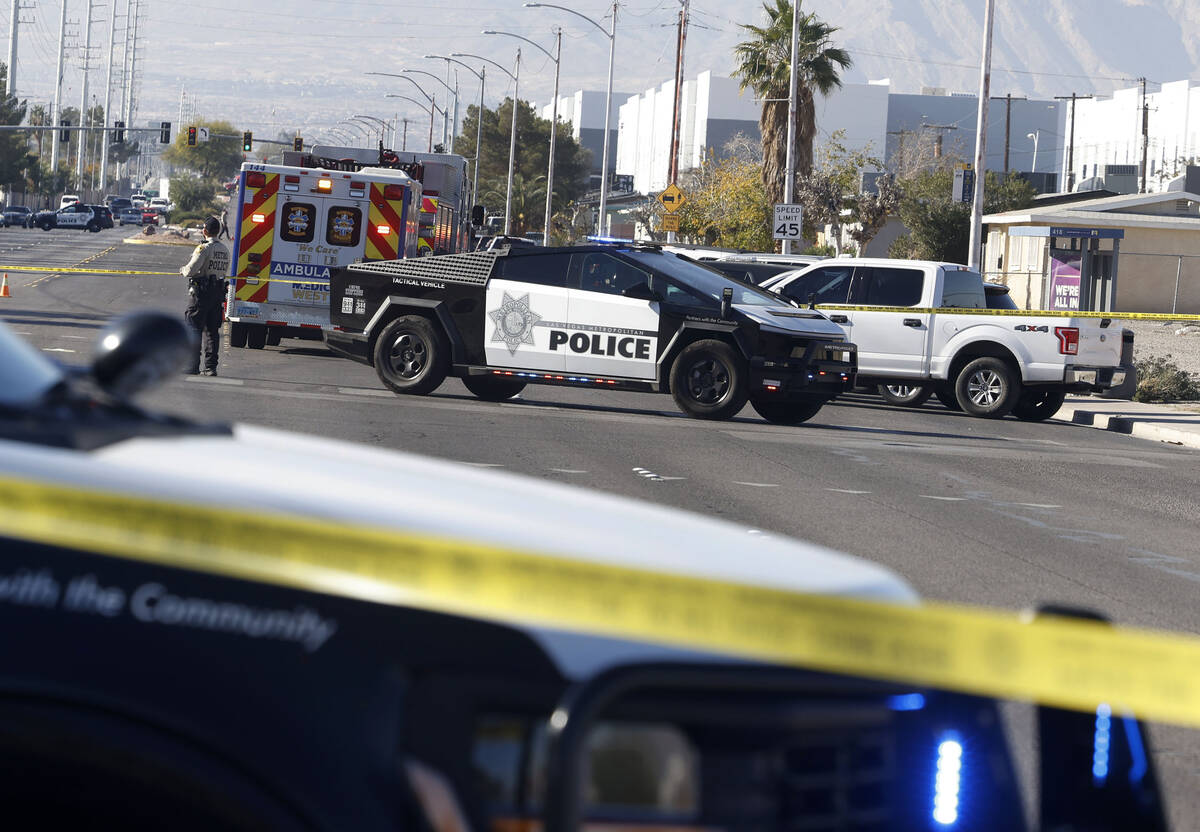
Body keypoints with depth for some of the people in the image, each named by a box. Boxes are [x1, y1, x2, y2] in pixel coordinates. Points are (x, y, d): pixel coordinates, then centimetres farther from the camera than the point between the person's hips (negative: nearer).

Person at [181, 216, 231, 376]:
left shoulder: (204, 248, -14)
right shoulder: (224, 250, 11)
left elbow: (191, 270, -18)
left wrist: (183, 270, 3)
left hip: (201, 292, -7)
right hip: (218, 292, 7)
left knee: (194, 329, -2)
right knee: (212, 330, 10)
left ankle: (193, 365, -5)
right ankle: (211, 367, 9)